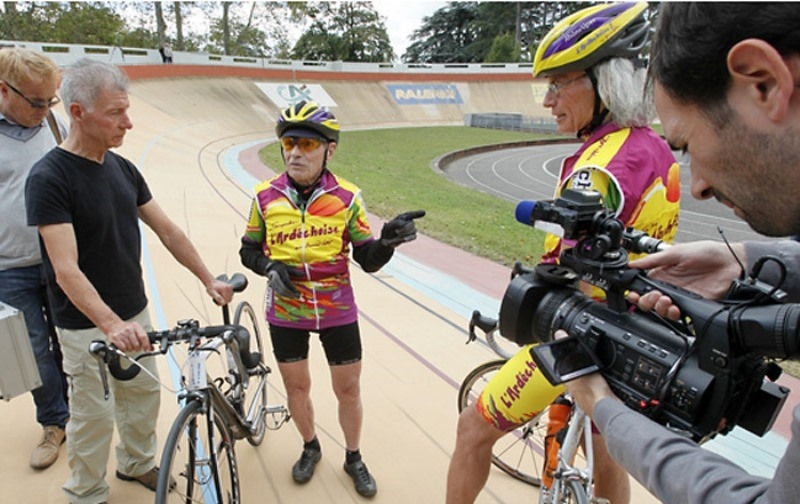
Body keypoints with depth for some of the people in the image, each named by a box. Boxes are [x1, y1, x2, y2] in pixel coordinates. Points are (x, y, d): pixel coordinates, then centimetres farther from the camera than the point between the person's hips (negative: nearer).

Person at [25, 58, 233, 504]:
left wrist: (209, 280, 4)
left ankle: (137, 464, 43)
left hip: (135, 313, 7)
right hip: (88, 327, -6)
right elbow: (66, 270, -26)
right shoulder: (49, 178, -20)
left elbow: (168, 231, 6)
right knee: (95, 416, 8)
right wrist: (111, 325, -37)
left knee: (144, 394, 19)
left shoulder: (123, 168, 2)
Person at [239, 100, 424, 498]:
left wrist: (387, 241, -30)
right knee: (296, 386, 18)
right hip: (286, 312, 1)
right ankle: (310, 447, 45)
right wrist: (270, 267, -17)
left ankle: (354, 458, 37)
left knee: (349, 389, 12)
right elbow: (249, 250, 4)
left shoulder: (346, 197, -12)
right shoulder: (266, 196, -9)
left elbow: (368, 260, -9)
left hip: (337, 312, -1)